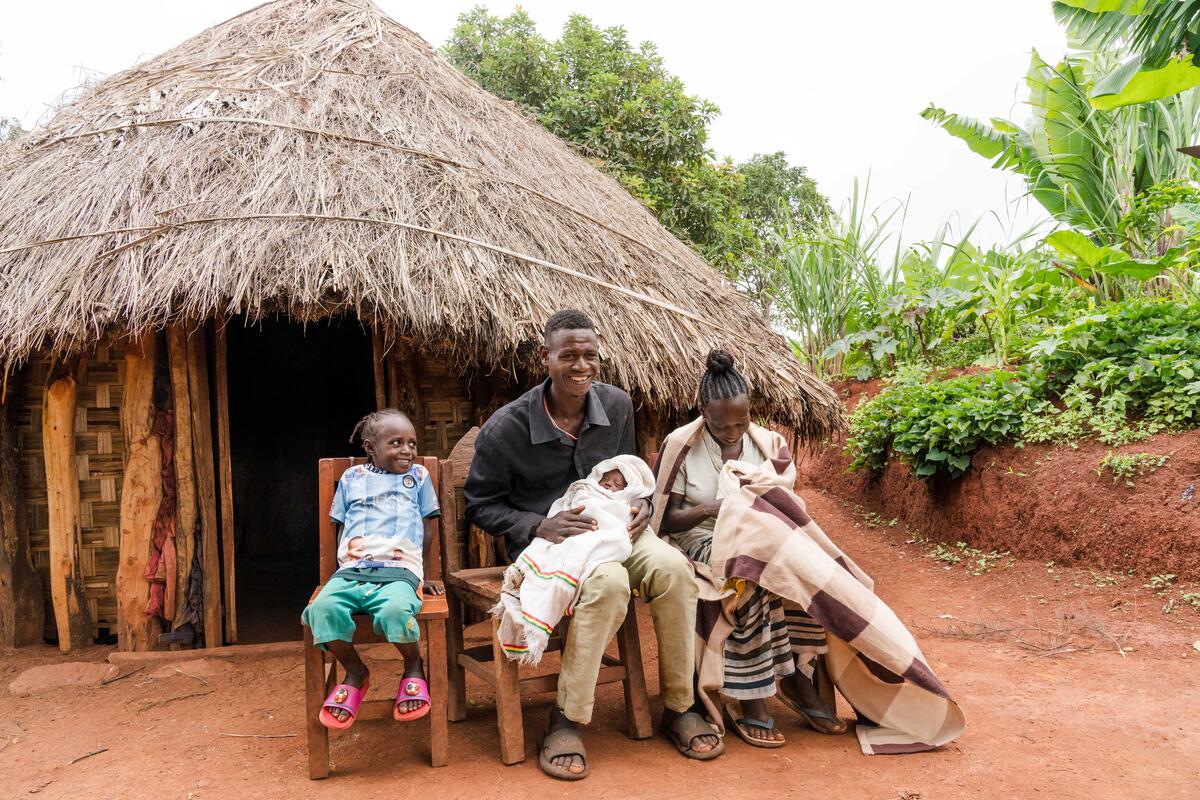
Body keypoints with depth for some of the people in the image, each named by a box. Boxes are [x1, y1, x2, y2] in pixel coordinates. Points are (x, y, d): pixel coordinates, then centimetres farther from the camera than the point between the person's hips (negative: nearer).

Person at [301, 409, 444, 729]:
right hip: (352, 570, 2)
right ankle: (355, 673, -3)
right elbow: (342, 529, 23)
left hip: (399, 571, -2)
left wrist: (425, 577, 16)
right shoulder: (352, 478, 21)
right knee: (323, 607, -30)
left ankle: (413, 665, -3)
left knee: (396, 610, -37)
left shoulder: (418, 476, 19)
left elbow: (427, 530, 19)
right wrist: (344, 566, 8)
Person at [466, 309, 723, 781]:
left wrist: (642, 503, -5)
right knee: (608, 582, -37)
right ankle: (566, 720, -20)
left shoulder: (617, 406, -1)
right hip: (544, 542, -4)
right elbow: (481, 506, -4)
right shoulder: (506, 427, -13)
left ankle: (679, 707, -8)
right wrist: (539, 526, -20)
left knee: (672, 567, -27)